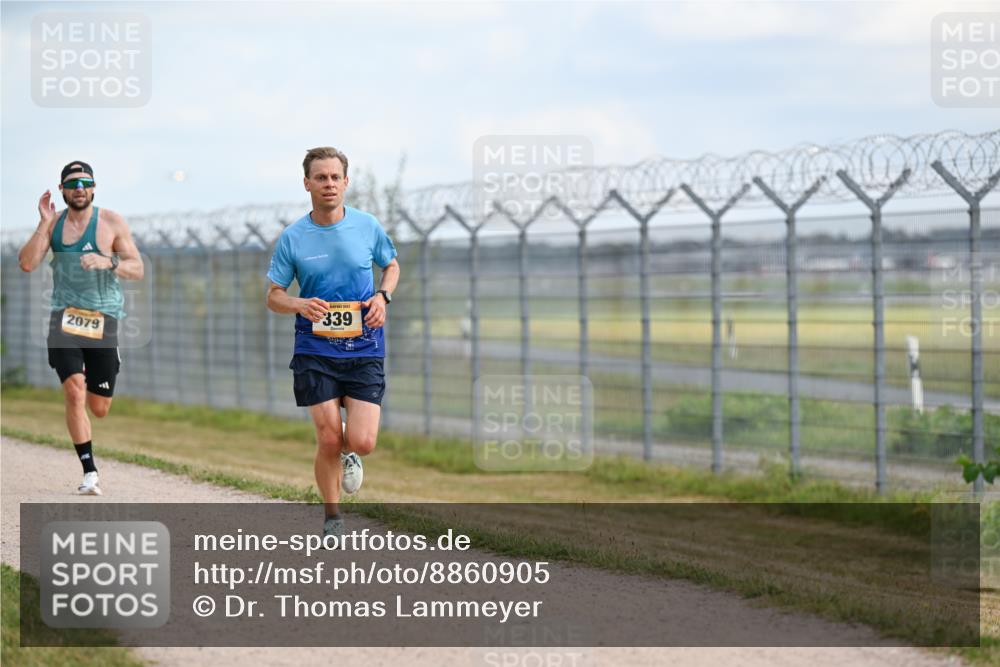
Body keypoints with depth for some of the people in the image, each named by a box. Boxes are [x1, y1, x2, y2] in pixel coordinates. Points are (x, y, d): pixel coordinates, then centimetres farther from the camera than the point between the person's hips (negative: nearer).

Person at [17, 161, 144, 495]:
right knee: (75, 394, -19)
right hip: (65, 318, 0)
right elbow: (26, 264, -6)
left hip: (103, 320, 0)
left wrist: (107, 263, -21)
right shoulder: (54, 223, 5)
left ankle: (89, 376, 43)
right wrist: (44, 224, -13)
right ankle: (89, 471, -10)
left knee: (99, 409, 5)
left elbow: (137, 269, -3)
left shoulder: (111, 222, 0)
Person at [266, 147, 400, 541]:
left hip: (364, 349, 1)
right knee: (328, 440, -7)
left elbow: (391, 265, 18)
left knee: (362, 442, -10)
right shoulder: (292, 238, -2)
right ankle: (332, 519, 15)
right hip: (315, 350, 0)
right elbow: (273, 296, 5)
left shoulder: (368, 226, 1)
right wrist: (300, 305, -17)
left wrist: (383, 296, -3)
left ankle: (349, 453, 29)